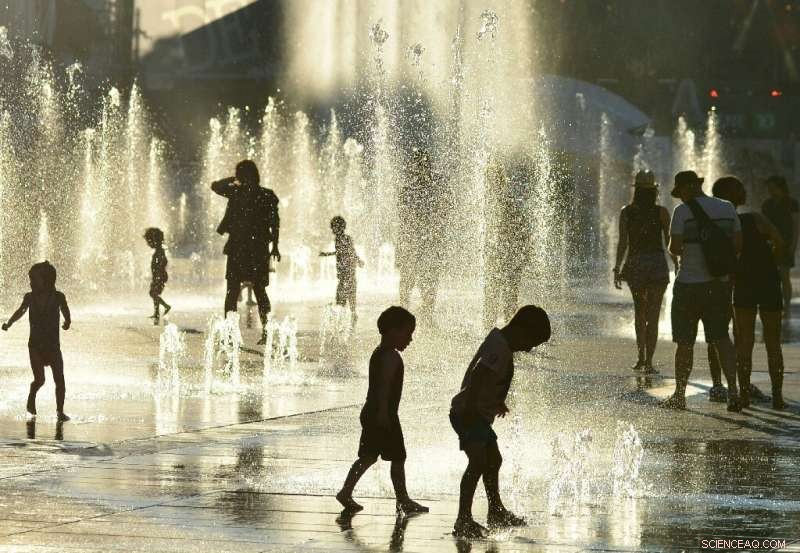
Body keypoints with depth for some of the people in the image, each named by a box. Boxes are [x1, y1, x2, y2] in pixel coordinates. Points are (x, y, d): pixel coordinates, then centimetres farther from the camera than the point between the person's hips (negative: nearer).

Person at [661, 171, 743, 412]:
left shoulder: (683, 211, -11)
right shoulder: (727, 209, 4)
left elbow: (675, 247, -14)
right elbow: (738, 245, 5)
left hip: (689, 284, -4)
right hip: (719, 283, 4)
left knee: (685, 342, 7)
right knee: (721, 338, 10)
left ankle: (679, 395, 15)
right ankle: (733, 391, -4)